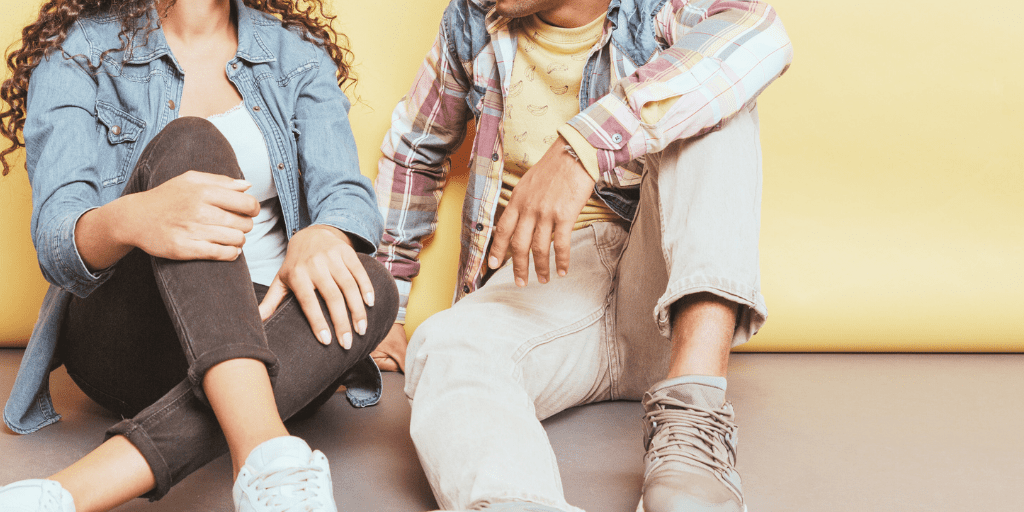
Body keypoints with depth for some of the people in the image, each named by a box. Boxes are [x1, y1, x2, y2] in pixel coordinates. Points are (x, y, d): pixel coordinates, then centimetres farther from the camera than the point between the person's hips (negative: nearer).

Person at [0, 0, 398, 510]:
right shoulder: (77, 52, 2)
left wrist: (324, 236, -31)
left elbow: (346, 189, -4)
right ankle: (265, 454, -50)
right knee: (188, 143, -27)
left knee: (372, 287, -29)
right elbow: (55, 235, -13)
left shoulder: (300, 56, 11)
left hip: (263, 333, 3)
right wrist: (128, 221, -39)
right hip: (116, 333, -2)